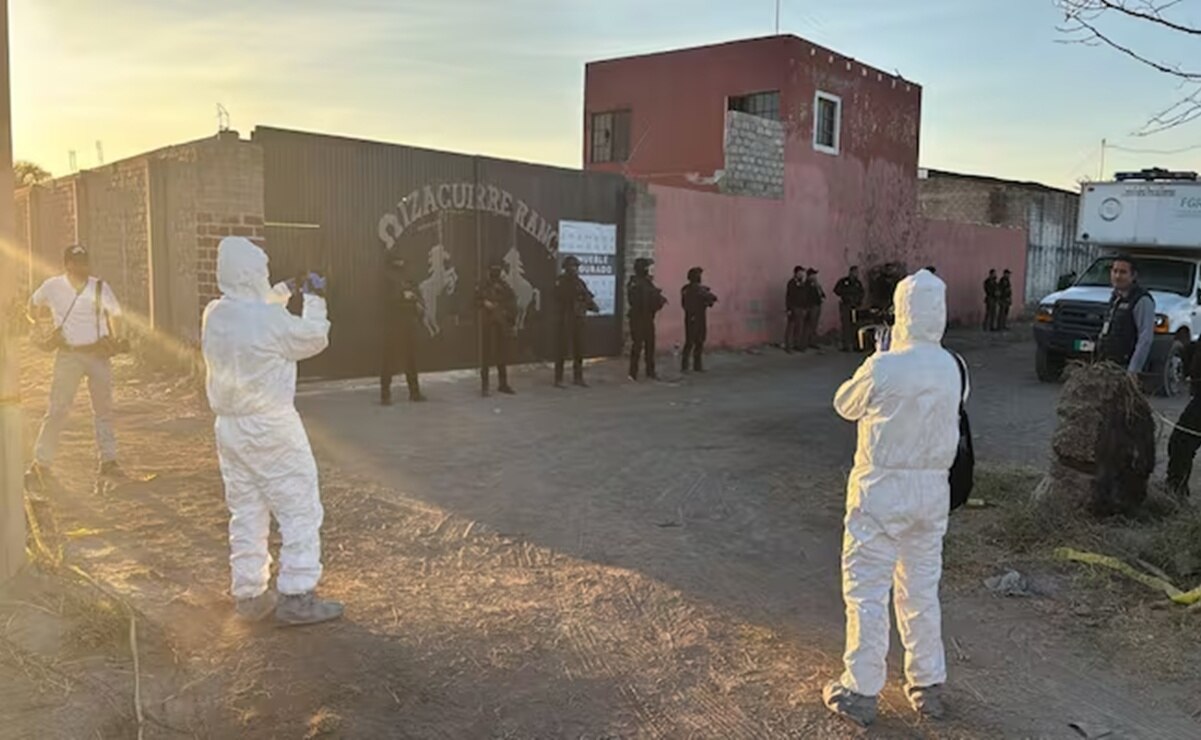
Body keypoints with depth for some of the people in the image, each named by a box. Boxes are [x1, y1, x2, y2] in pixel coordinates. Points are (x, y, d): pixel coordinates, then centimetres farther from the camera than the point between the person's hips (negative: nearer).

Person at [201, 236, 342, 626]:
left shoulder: (213, 315, 1)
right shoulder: (271, 318, -19)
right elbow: (314, 339, -4)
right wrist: (315, 300, 9)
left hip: (230, 427, 7)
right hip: (270, 427, -7)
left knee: (246, 512, 15)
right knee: (300, 509, 3)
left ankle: (249, 594, 22)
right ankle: (296, 596, 4)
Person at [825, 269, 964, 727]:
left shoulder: (884, 367, -18)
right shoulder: (952, 369, -1)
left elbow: (844, 406, -2)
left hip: (882, 488, -5)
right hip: (933, 489, 6)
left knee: (867, 590, 5)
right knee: (922, 589, 17)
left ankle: (861, 692, 13)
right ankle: (928, 685, 28)